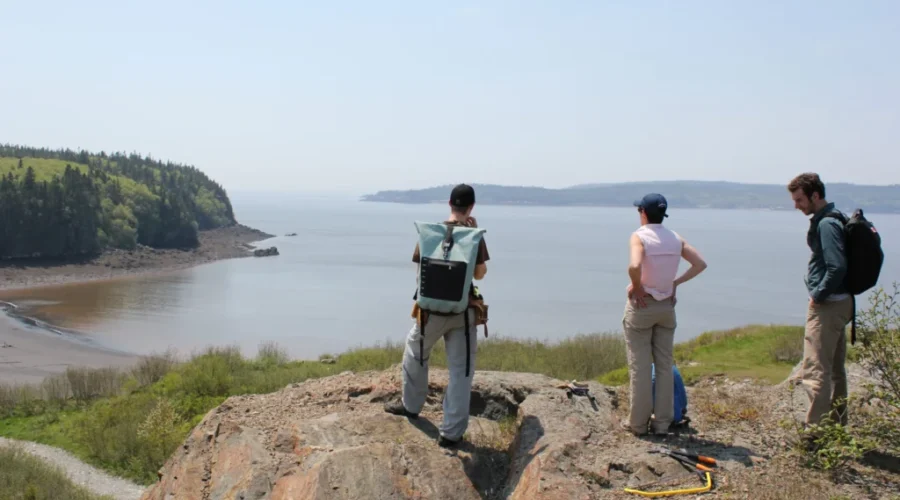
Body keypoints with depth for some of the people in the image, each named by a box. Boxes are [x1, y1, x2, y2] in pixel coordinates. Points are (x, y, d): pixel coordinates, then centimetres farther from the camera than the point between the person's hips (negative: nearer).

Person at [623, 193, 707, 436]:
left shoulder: (639, 236, -13)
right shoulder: (675, 239, 4)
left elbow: (634, 266, -31)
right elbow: (700, 264, 2)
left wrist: (636, 286, -14)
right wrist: (676, 282, 4)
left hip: (642, 304, -5)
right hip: (667, 306, 5)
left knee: (640, 366, 3)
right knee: (664, 365, 11)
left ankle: (639, 422, 9)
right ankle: (662, 422, 16)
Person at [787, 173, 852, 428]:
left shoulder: (826, 224, -18)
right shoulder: (834, 219, 13)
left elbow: (837, 267, -26)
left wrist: (818, 296, -16)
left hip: (827, 305, -11)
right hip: (839, 302, 11)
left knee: (815, 370, -9)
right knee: (835, 369, 18)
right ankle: (838, 425, 29)